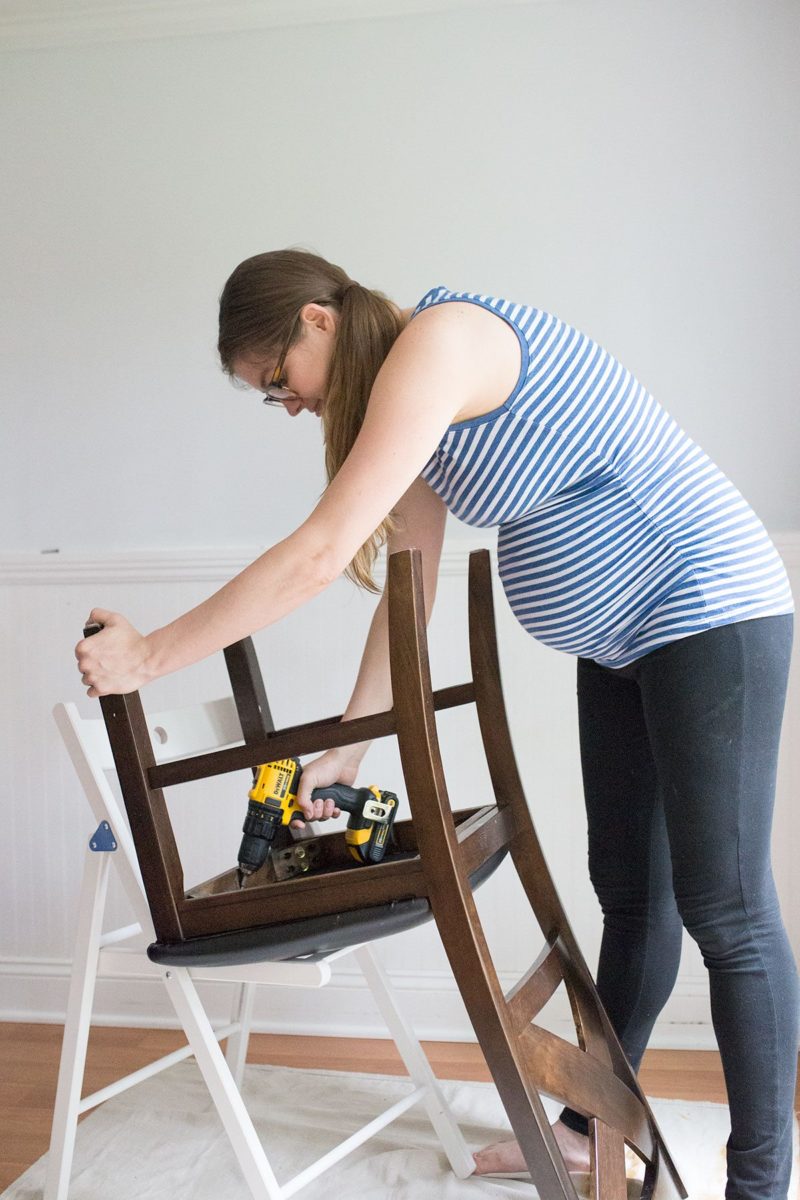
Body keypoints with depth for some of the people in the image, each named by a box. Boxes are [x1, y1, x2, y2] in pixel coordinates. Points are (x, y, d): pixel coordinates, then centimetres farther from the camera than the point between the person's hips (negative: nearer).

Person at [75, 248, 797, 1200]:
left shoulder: (437, 342, -22)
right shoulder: (412, 404, 8)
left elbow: (320, 554, -27)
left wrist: (149, 656, -20)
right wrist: (345, 749, 9)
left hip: (709, 618, -10)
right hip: (619, 646, 10)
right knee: (630, 895, 17)